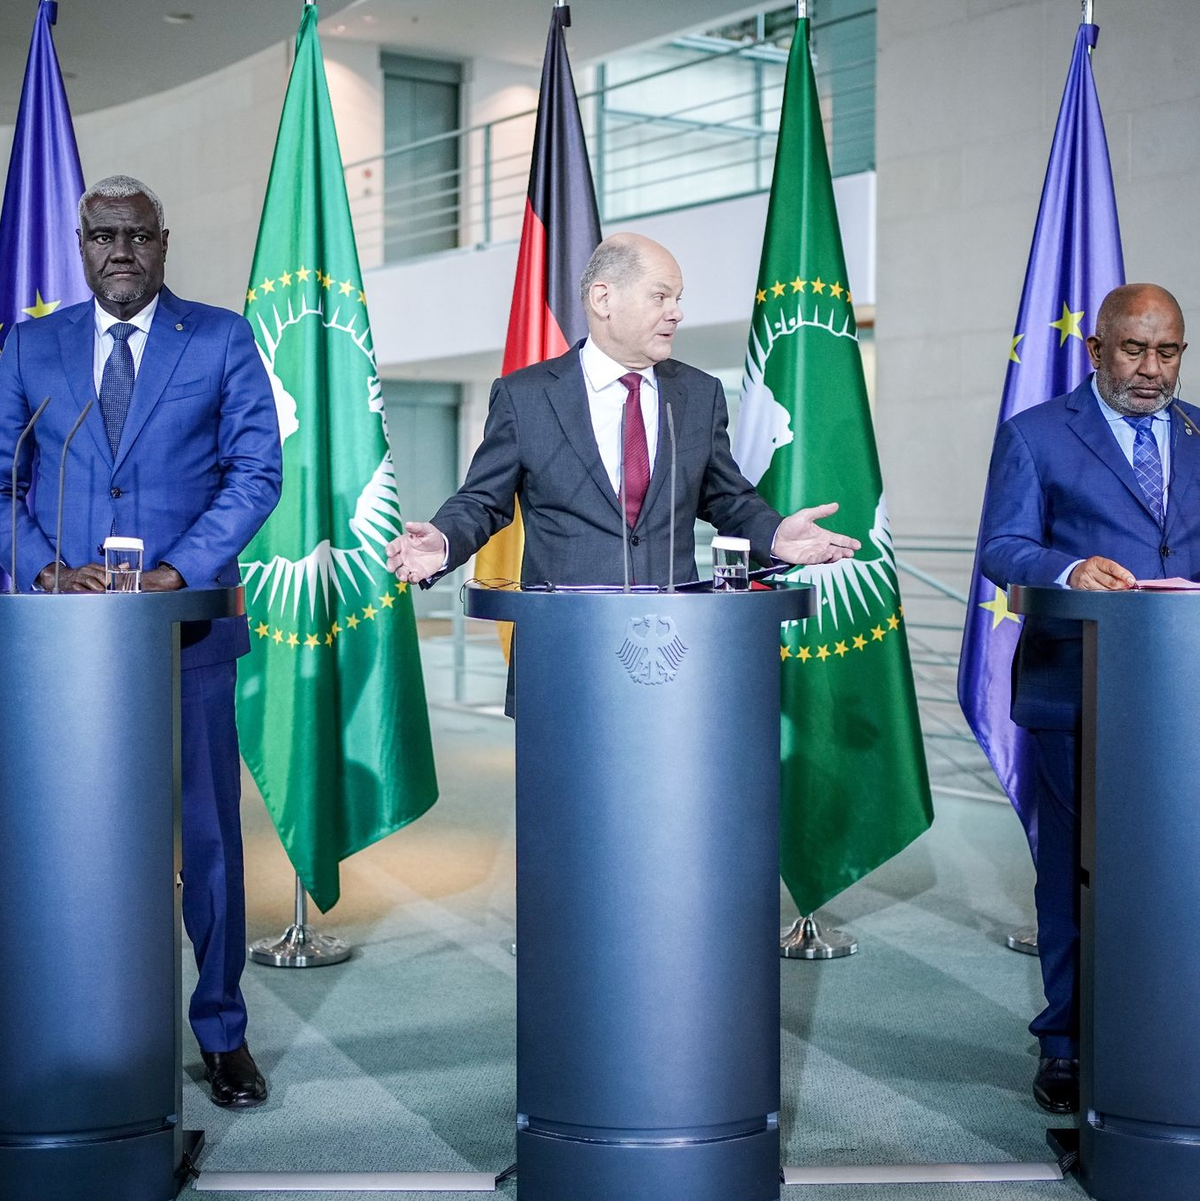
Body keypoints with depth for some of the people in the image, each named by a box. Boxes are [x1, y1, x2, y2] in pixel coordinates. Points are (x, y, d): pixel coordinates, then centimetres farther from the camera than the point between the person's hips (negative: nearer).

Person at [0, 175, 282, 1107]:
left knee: (207, 834, 2)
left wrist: (174, 573, -13)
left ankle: (222, 1034, 15)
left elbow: (256, 471, -1)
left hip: (189, 622, -1)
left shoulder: (222, 340, 5)